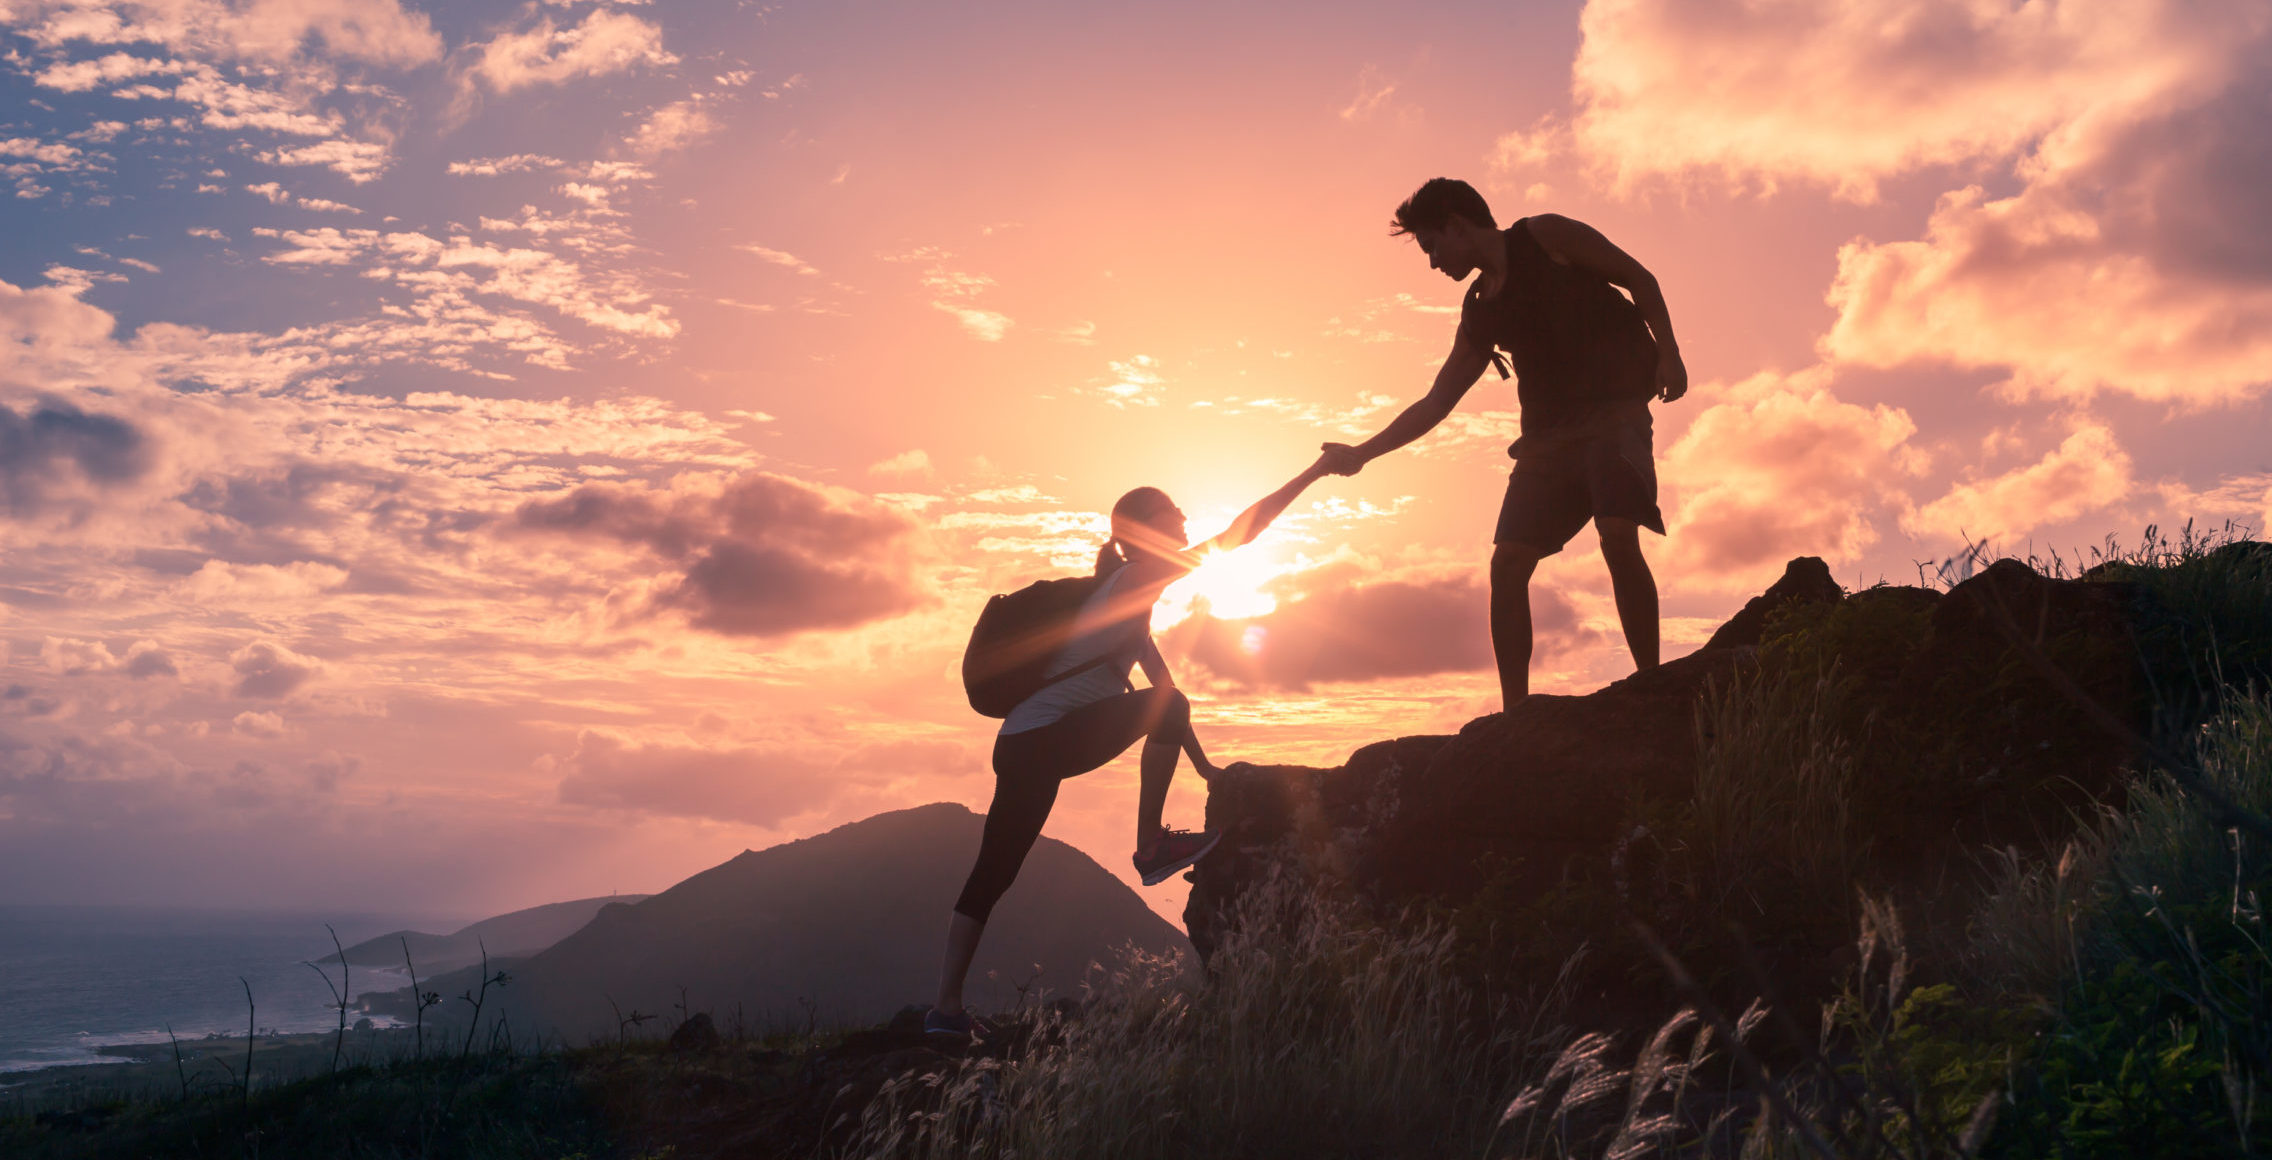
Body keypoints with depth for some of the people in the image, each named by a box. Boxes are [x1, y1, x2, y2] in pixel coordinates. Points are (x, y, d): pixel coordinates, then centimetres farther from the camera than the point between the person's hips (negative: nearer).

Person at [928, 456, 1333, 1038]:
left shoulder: (1129, 598, 25)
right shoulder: (1134, 579, -4)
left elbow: (1161, 682, 30)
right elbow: (1236, 535, -7)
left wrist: (1203, 764, 30)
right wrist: (1313, 474, -3)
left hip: (1021, 745, 10)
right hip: (1042, 741, -10)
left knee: (992, 874, 7)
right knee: (1165, 707, -10)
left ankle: (946, 1007, 9)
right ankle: (1151, 848, -6)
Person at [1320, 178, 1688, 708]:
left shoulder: (1545, 236, 3)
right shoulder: (1479, 315, 17)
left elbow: (1640, 280, 4)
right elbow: (1435, 404, 19)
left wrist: (1667, 352, -10)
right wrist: (1361, 453, 13)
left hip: (1616, 411, -6)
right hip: (1547, 434, 6)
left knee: (1618, 537, -26)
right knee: (1508, 562, -5)